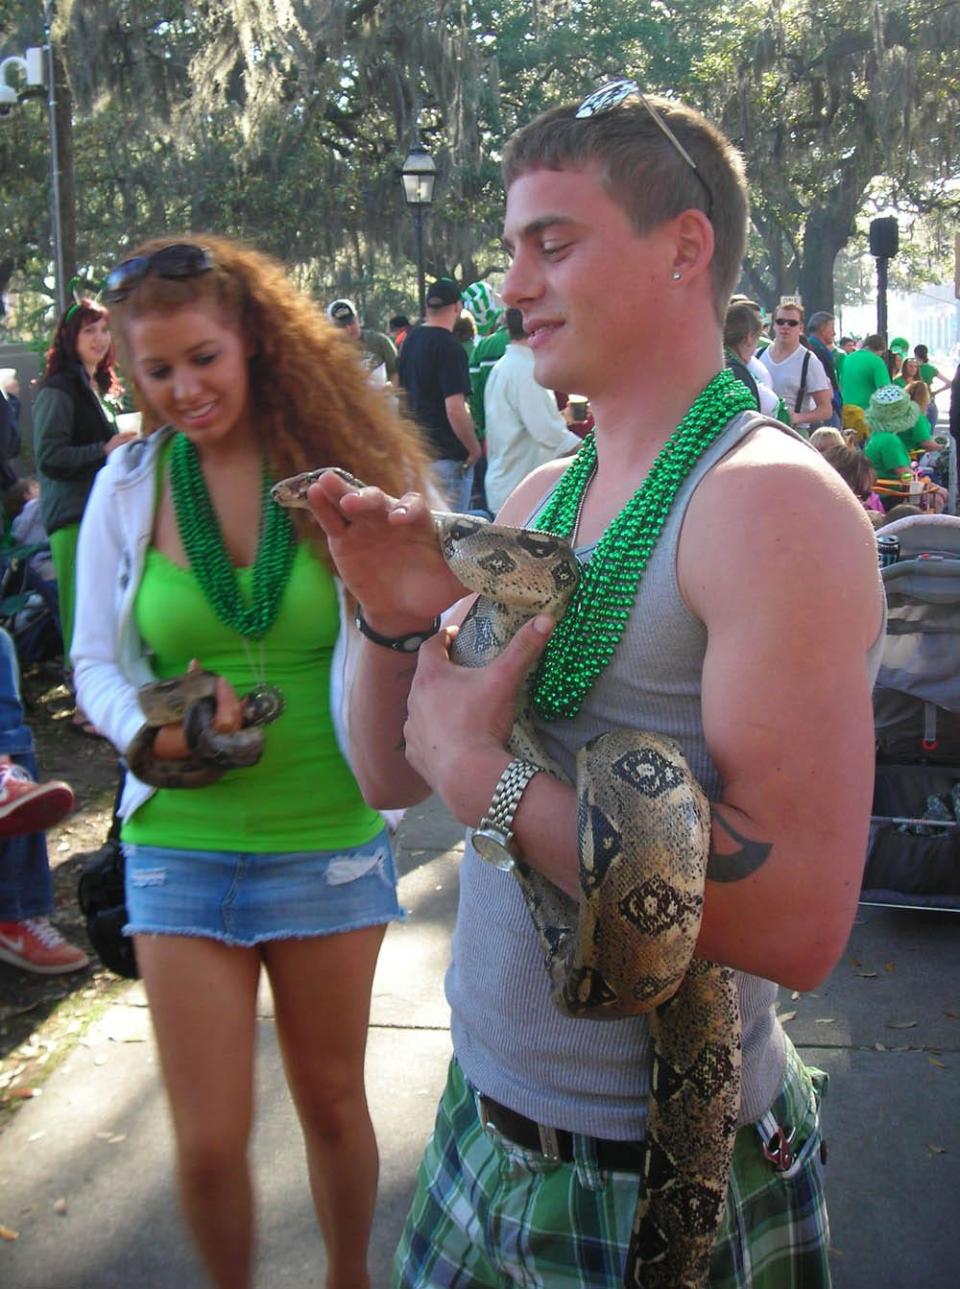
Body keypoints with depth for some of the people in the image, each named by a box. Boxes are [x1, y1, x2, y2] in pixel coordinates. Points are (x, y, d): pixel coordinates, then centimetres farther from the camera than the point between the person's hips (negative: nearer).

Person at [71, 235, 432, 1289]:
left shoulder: (341, 463, -5)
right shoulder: (127, 488, -1)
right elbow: (96, 664, 5)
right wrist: (150, 727, -15)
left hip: (331, 838, 0)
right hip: (182, 843, 1)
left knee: (332, 1102, 18)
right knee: (208, 1142, 7)